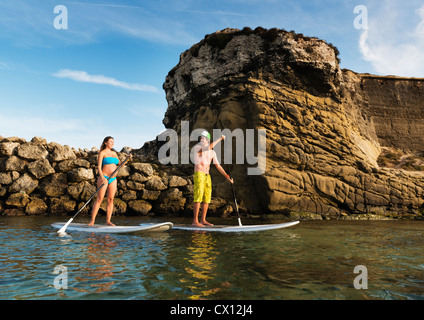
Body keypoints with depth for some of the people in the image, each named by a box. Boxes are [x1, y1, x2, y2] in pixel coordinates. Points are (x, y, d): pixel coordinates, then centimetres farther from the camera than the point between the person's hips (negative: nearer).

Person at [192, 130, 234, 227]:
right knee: (198, 198, -15)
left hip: (207, 176, 6)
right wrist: (220, 138, -9)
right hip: (198, 175, -6)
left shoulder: (212, 153, 12)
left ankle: (203, 220, 12)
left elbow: (218, 166, 13)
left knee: (207, 199, 5)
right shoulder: (196, 147, -5)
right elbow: (209, 146, -20)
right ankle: (195, 221, -13)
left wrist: (227, 177, 6)